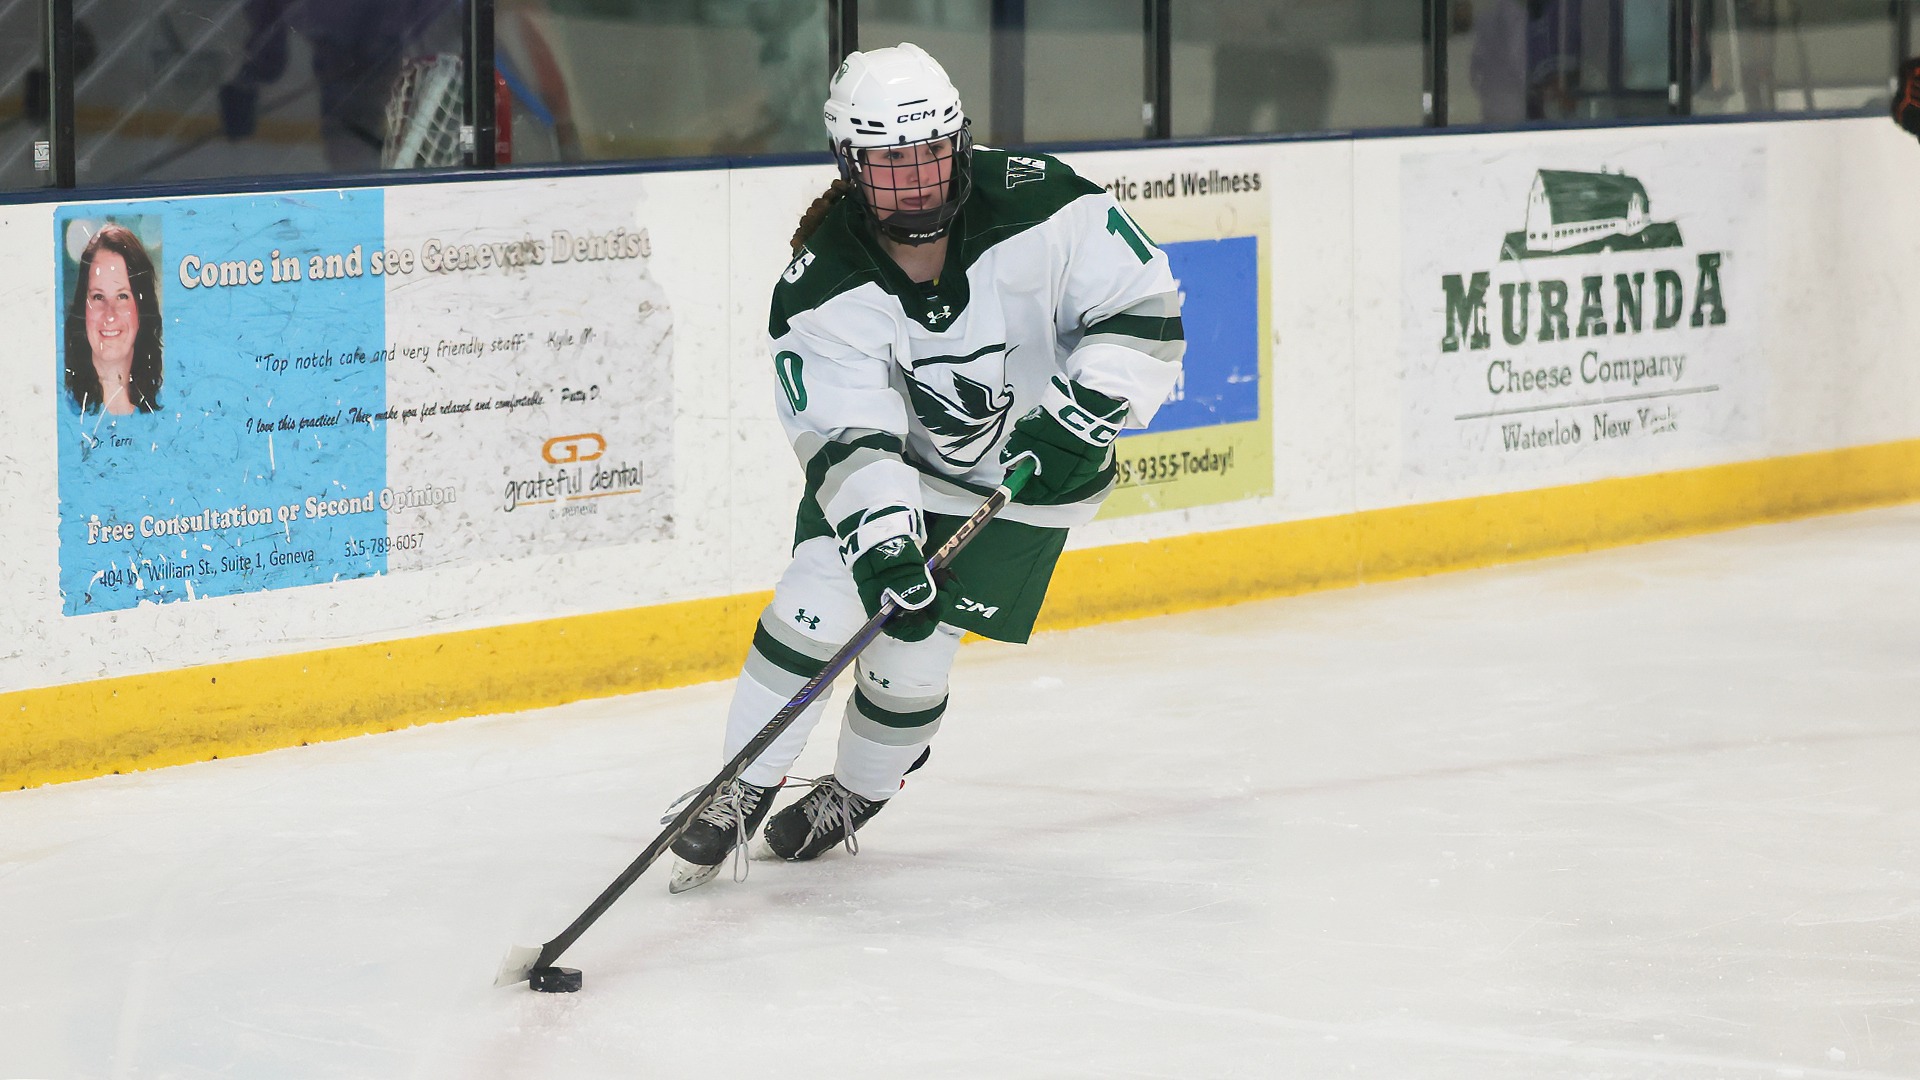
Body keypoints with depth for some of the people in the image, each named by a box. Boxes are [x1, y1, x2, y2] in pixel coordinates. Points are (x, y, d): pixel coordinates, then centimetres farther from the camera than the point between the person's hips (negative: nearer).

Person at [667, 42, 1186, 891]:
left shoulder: (1040, 207, -26)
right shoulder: (821, 287, -24)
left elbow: (1144, 311, -19)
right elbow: (849, 437, -28)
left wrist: (1080, 415, -30)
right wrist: (882, 545, -41)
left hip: (1033, 468, -1)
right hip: (894, 460, 1)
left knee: (912, 647, -5)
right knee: (818, 606, -14)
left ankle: (858, 791, 23)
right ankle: (743, 789, 4)